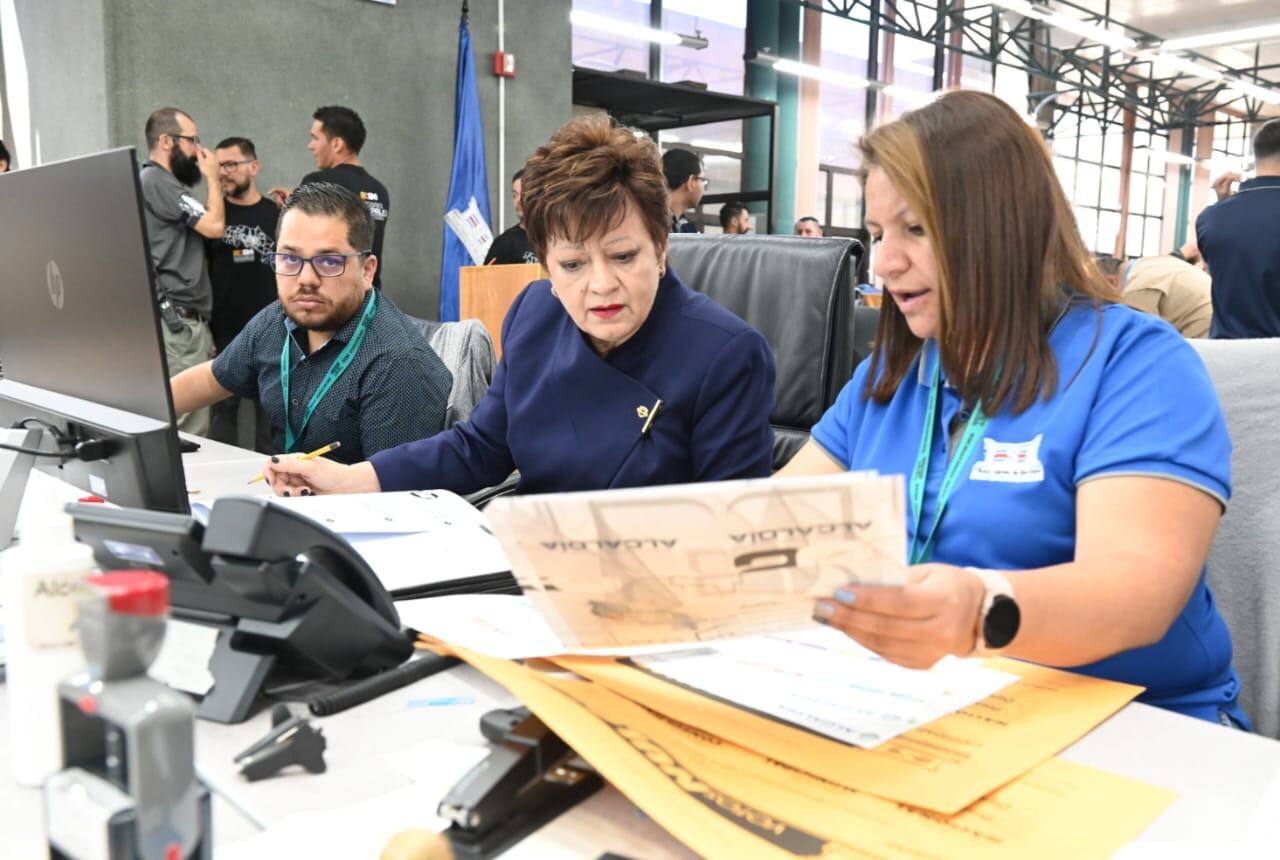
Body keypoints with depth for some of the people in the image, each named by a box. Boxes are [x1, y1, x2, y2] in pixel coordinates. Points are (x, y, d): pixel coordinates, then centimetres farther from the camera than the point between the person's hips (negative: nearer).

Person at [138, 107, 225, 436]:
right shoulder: (156, 181, -9)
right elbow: (214, 225, -12)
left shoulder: (161, 184, 23)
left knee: (184, 422, 9)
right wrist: (212, 176, -1)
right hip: (177, 320, -11)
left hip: (183, 319, 11)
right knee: (188, 430, -11)